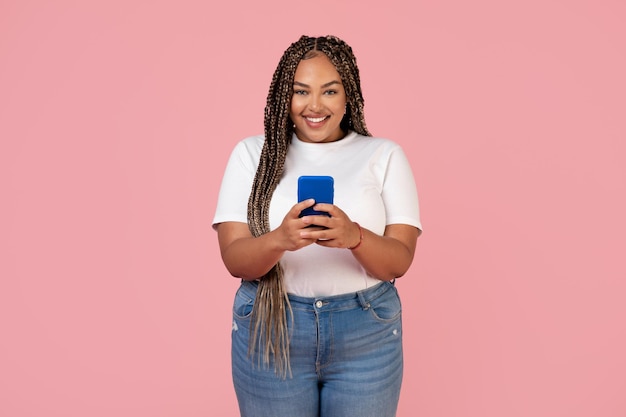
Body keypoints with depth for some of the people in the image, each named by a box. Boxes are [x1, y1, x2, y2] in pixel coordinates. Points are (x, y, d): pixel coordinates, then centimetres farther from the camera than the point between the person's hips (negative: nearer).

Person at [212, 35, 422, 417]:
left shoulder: (385, 155, 0)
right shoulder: (253, 153, 0)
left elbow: (399, 262, -7)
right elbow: (234, 260, -7)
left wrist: (354, 237, -27)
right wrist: (280, 240, -28)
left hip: (366, 335, 0)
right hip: (269, 331, 0)